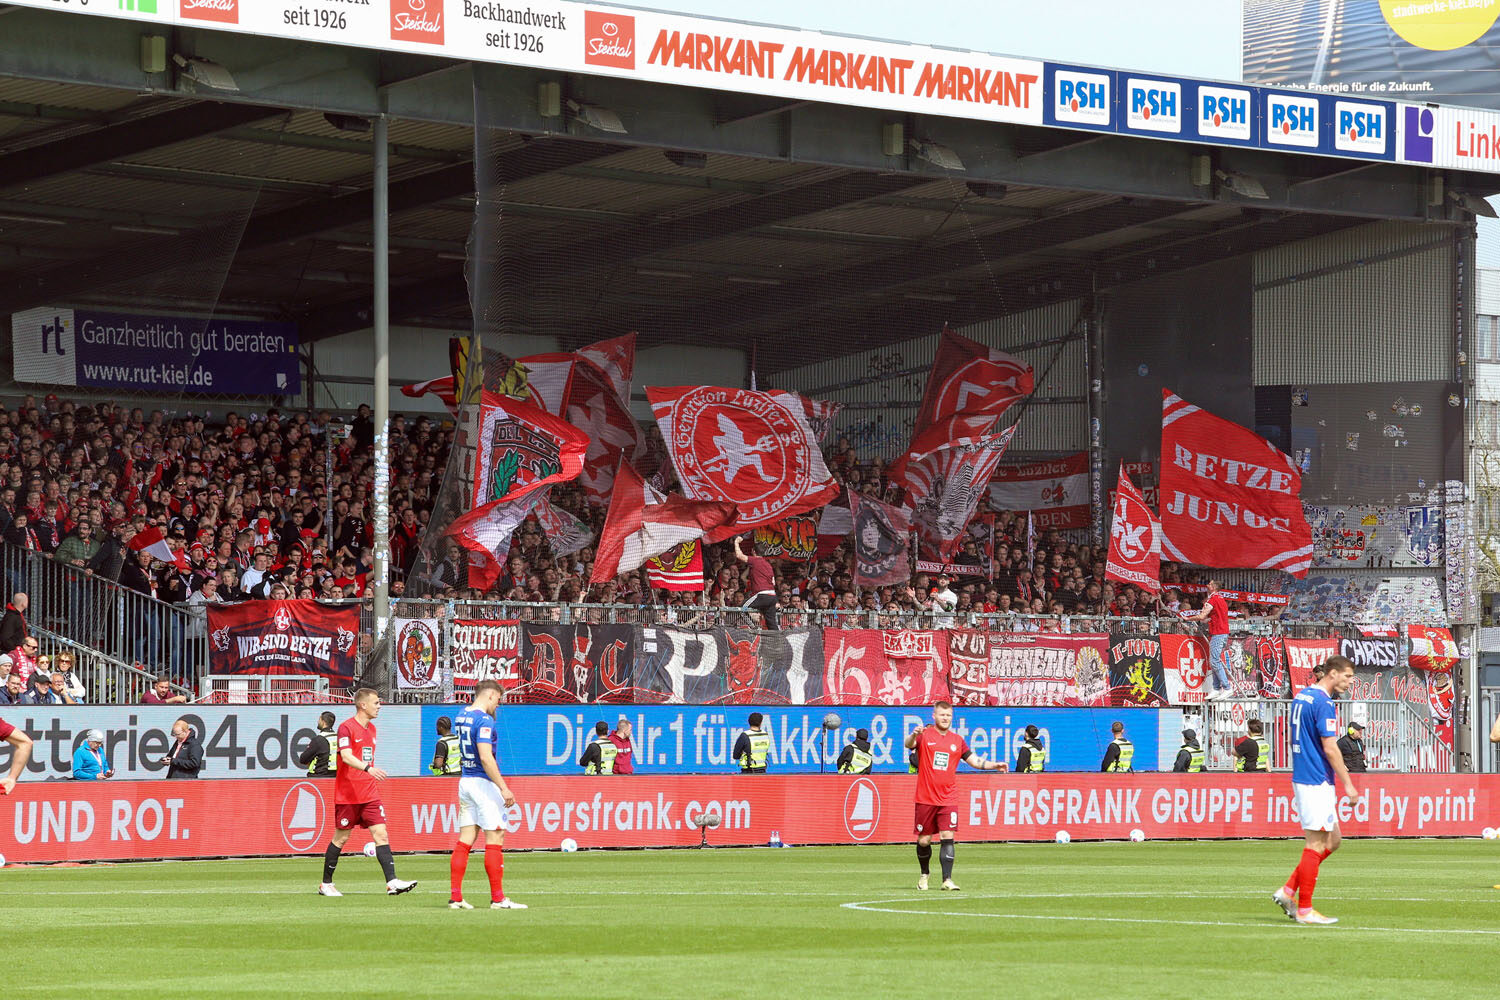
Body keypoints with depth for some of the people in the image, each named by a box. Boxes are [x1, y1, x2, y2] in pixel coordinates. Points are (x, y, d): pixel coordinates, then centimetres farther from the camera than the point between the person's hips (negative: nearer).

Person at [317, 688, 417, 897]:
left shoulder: (372, 729, 15)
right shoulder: (346, 727, -10)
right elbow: (346, 756, -25)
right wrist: (368, 768, -39)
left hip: (369, 794, 7)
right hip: (347, 794, -6)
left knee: (381, 834, -6)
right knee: (341, 837, 2)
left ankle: (392, 882, -14)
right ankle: (326, 884, 15)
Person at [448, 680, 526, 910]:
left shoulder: (462, 715, 12)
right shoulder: (484, 720, -14)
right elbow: (485, 757, -23)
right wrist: (503, 787, -21)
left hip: (465, 780, 9)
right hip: (483, 782, -9)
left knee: (466, 839, 8)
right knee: (495, 838, -4)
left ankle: (455, 897, 4)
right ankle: (498, 898, -3)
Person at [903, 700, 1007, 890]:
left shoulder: (957, 740, 11)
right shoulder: (925, 735, 0)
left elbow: (974, 761, 17)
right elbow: (908, 744, -19)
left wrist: (995, 765, 2)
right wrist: (913, 735, -42)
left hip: (948, 799, 2)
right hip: (925, 799, -2)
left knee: (947, 837, -11)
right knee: (924, 840, 5)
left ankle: (947, 879, -13)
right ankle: (924, 875, 28)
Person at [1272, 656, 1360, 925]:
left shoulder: (1300, 697, 14)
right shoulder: (1324, 703, -15)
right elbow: (1329, 748, -18)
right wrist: (1348, 784, -13)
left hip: (1302, 779, 10)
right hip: (1317, 782, -10)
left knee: (1332, 840, 14)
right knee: (1317, 844, -4)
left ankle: (1288, 891, 12)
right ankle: (1304, 909, -1)